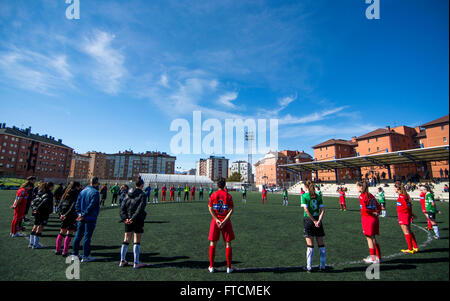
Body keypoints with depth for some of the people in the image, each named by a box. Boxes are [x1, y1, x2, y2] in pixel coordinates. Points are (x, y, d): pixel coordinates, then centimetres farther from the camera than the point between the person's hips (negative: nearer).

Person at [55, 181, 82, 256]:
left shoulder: (65, 194, 12)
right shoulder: (76, 194, -11)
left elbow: (59, 206, 9)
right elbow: (73, 206, -18)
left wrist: (61, 214, 0)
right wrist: (66, 215, -11)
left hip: (63, 215, 8)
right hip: (72, 216, -8)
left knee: (62, 232, 18)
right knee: (69, 234, 1)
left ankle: (57, 250, 27)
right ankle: (65, 252, 6)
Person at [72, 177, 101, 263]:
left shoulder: (82, 191, 9)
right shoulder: (95, 192, -16)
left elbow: (77, 204, 8)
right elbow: (91, 206, -21)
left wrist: (79, 213, 2)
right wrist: (83, 215, -12)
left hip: (82, 219, 7)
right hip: (90, 219, -7)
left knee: (78, 235, 17)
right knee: (87, 237, 1)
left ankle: (75, 253, 28)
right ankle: (85, 256, 10)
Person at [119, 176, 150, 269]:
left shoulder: (129, 194, 8)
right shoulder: (142, 195, -11)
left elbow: (122, 207, 2)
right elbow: (140, 208, -20)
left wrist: (125, 218, -4)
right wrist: (133, 218, -16)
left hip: (128, 220, 6)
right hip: (138, 220, -6)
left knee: (126, 240, 16)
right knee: (137, 241, 3)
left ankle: (122, 261, 25)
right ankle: (136, 263, 10)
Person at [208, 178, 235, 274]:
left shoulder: (213, 195, -1)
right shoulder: (228, 196, -3)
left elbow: (210, 208, -7)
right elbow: (231, 210, -10)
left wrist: (216, 220, -8)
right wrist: (224, 221, -12)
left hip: (215, 221, 1)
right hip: (226, 221, -1)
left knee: (213, 243, 11)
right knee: (228, 243, 10)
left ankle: (211, 267, 18)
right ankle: (229, 267, 16)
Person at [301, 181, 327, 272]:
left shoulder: (304, 196, -6)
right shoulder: (318, 196, 6)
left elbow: (306, 210, -14)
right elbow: (322, 210, -3)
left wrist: (314, 221, -10)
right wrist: (319, 221, -10)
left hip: (308, 220, -4)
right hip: (318, 220, 4)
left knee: (310, 245, 1)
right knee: (321, 244, 12)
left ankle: (309, 267, 8)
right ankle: (323, 266, 21)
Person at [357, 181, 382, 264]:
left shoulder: (362, 196, -13)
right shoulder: (370, 195, 11)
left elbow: (364, 209, -19)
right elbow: (379, 206, 14)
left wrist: (372, 213, -6)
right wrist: (376, 212, 3)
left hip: (367, 218, -8)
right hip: (375, 219, 8)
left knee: (369, 238, 3)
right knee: (373, 239, 16)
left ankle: (373, 258, 12)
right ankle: (378, 258, 23)